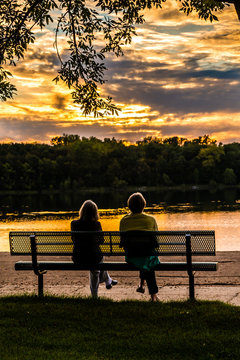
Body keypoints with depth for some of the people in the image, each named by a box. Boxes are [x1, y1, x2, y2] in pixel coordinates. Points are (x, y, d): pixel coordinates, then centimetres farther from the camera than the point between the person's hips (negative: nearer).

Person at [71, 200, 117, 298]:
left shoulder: (74, 224, -9)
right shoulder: (96, 224, -15)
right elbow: (101, 241, 2)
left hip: (78, 259, 2)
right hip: (93, 258, -2)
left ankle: (108, 280, 55)